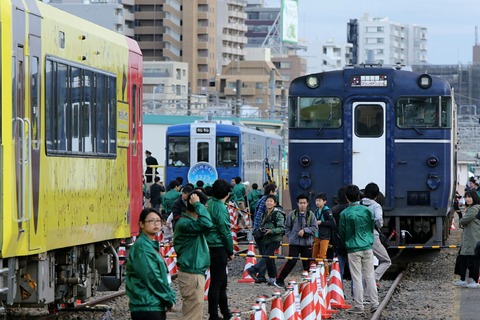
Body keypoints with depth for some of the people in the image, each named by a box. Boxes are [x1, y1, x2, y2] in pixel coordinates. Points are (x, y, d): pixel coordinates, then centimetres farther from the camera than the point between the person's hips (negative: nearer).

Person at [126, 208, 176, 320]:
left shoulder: (152, 245, 17)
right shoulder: (142, 246, -12)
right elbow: (152, 277, -17)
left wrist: (169, 297, 9)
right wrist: (169, 299, -10)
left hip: (156, 306, 10)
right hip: (147, 308, -10)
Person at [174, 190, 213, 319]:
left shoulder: (189, 221, 12)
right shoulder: (184, 223, -20)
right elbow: (207, 224, -36)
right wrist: (198, 204, -27)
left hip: (194, 273, 11)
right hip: (192, 275, -11)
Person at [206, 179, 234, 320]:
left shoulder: (209, 204, 10)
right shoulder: (220, 208, -16)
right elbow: (225, 231, -16)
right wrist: (231, 251, -4)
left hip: (211, 247, 9)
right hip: (219, 248, -9)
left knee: (221, 281, 18)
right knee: (216, 282, -4)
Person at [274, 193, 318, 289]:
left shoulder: (311, 215, 3)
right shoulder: (292, 214, 3)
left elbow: (315, 228, 1)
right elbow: (287, 227, 12)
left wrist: (305, 230, -12)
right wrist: (291, 236, 1)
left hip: (307, 243, 1)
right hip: (294, 243, -1)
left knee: (307, 264, 3)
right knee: (291, 262, -7)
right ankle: (279, 280, 1)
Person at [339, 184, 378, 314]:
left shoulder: (345, 214, -9)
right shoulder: (367, 211, 0)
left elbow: (341, 233, 1)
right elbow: (372, 227, 11)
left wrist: (346, 243, 20)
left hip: (353, 249, -3)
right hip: (367, 248, 3)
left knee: (357, 278, 0)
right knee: (370, 276, 9)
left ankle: (358, 306, 1)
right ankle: (374, 304, 9)